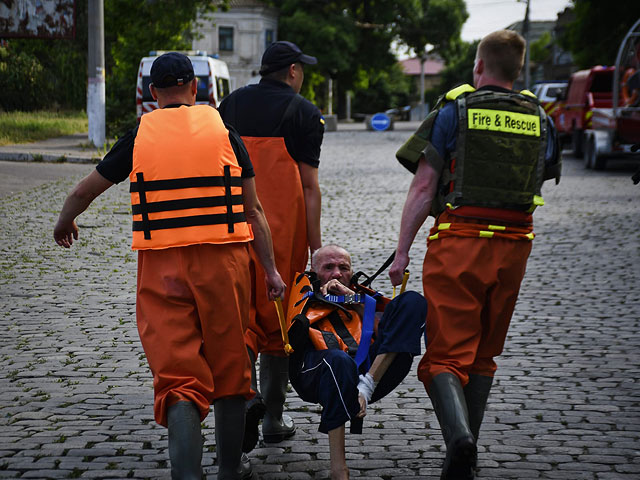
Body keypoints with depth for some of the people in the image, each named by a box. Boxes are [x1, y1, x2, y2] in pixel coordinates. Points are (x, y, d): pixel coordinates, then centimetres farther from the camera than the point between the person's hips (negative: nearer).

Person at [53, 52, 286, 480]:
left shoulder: (139, 137, 4)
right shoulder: (223, 131, 4)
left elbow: (84, 192, 13)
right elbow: (252, 211, 3)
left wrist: (64, 225, 33)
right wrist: (271, 269, 8)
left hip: (161, 267, -1)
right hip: (223, 260, 1)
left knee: (178, 376, -1)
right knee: (229, 366, 15)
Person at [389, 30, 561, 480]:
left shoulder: (454, 111, -3)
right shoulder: (540, 119, 9)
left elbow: (423, 187, -7)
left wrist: (402, 252, -3)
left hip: (459, 240, -4)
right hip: (514, 243, 4)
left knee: (446, 354, -3)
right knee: (483, 354, 17)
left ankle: (459, 437, -26)